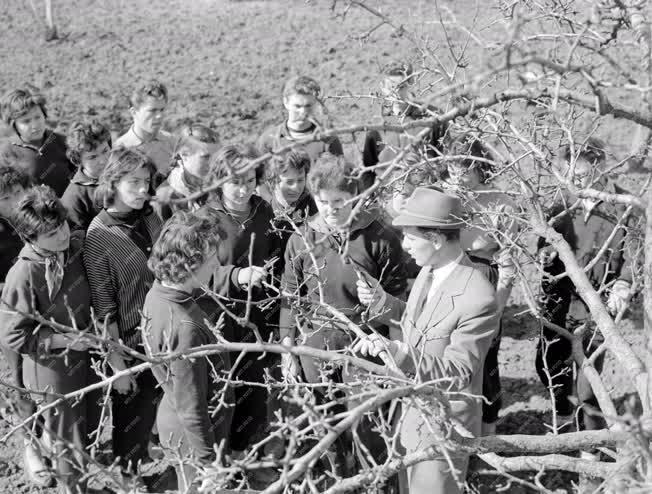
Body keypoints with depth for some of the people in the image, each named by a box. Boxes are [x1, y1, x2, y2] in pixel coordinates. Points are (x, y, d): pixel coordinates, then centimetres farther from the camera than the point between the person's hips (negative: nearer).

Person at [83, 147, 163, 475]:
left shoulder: (151, 219, 1)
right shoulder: (99, 237, -15)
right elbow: (104, 310, -15)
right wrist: (117, 366, -15)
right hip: (132, 344, -5)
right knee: (134, 418, 11)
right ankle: (132, 474, 32)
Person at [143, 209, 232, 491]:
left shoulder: (158, 293, -9)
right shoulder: (184, 328, -35)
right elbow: (191, 408, -26)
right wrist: (208, 460, -17)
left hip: (173, 415, 8)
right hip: (195, 432, -8)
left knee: (190, 486, 28)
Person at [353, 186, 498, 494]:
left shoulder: (477, 299, -28)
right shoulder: (428, 271, -2)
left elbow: (457, 374, -25)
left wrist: (395, 351, -37)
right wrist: (382, 302, -5)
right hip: (412, 415, 8)